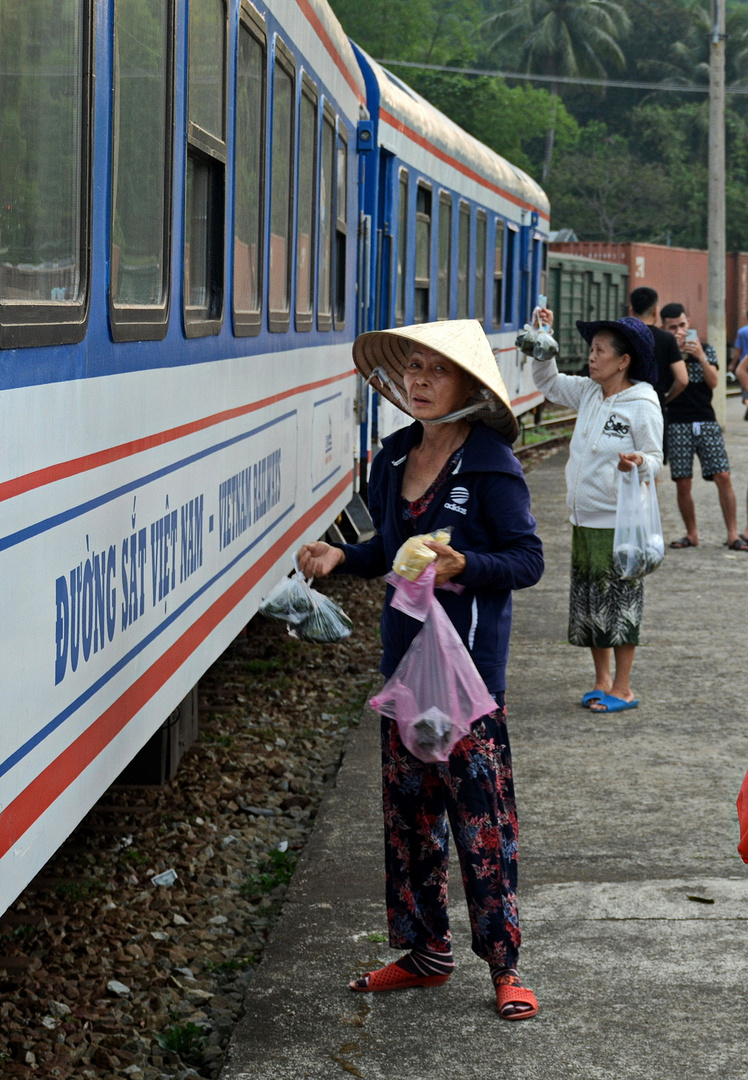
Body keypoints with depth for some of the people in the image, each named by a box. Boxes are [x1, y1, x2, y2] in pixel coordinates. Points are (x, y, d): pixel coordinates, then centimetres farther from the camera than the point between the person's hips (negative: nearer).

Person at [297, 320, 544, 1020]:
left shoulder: (491, 464, -10)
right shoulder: (395, 459, 9)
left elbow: (528, 560, -10)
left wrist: (463, 566, -26)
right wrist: (341, 558, 1)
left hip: (470, 655, -7)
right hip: (405, 651, 7)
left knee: (481, 813, -4)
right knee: (407, 808, 11)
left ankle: (504, 966, 6)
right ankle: (425, 952, 24)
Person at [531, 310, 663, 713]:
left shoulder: (642, 405, -13)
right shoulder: (588, 393, 7)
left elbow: (653, 459, -10)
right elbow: (549, 383, 23)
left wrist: (638, 464, -33)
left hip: (619, 522, -7)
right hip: (584, 518, 7)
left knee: (618, 604, -1)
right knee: (587, 602, 12)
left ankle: (622, 688, 9)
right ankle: (602, 680, 24)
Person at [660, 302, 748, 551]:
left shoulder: (705, 349, 10)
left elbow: (713, 382, -1)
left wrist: (700, 357, -16)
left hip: (706, 421, 1)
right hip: (678, 424, -1)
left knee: (723, 477, -8)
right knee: (683, 483, -2)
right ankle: (691, 534, 13)